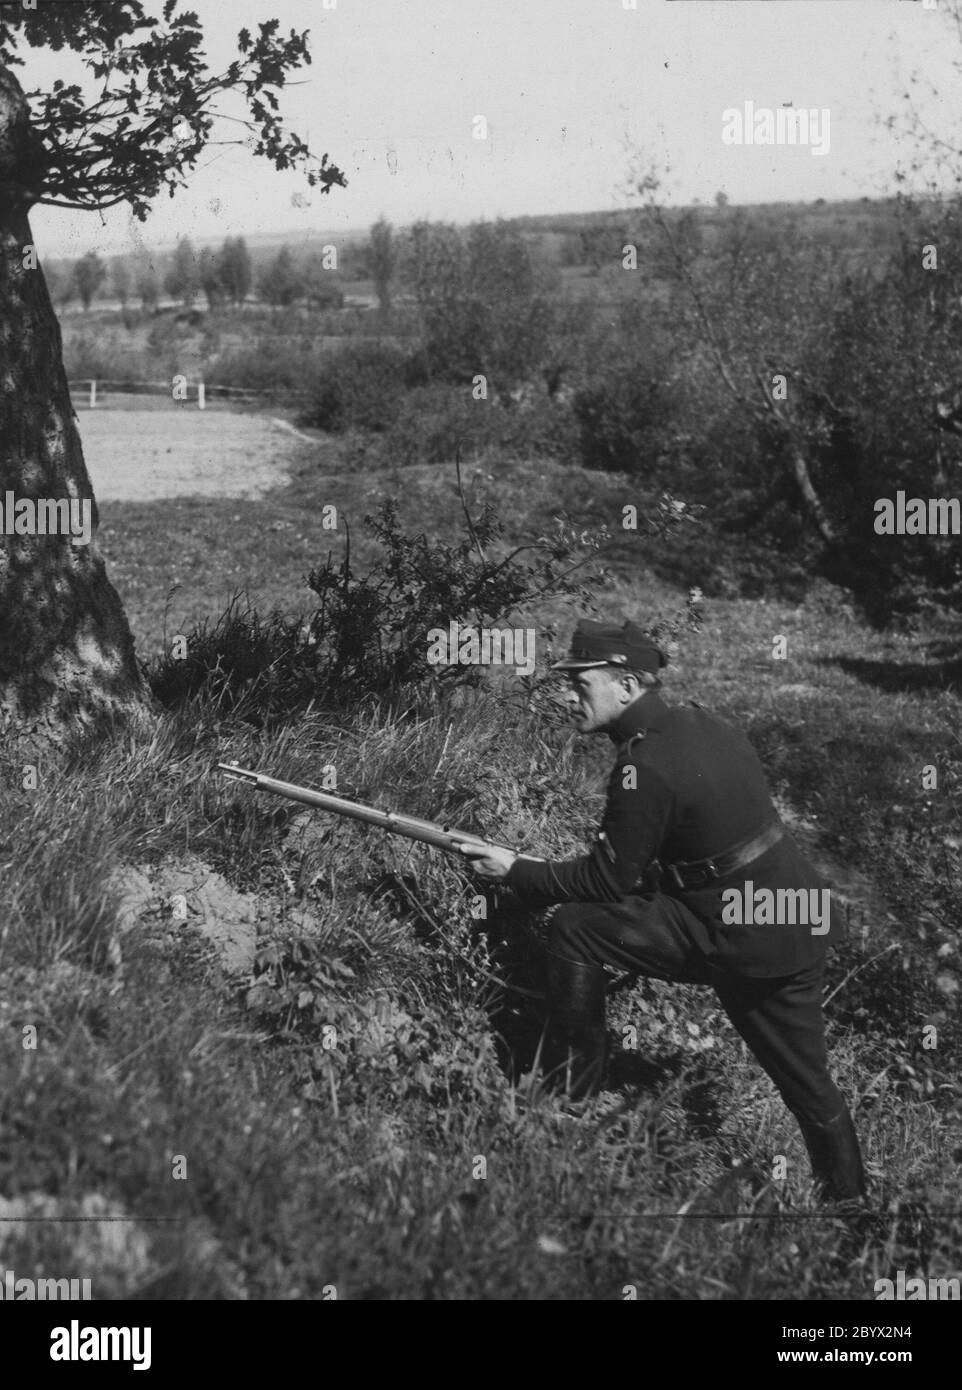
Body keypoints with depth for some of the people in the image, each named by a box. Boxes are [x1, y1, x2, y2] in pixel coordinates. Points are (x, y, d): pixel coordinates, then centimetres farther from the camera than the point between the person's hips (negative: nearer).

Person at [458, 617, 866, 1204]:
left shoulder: (645, 766, -18)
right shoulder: (700, 721, 9)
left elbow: (609, 880, -10)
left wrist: (516, 871, -1)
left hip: (736, 931, -9)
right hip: (801, 926, 9)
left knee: (574, 928, -3)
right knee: (808, 1080, 21)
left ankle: (572, 1092, 9)